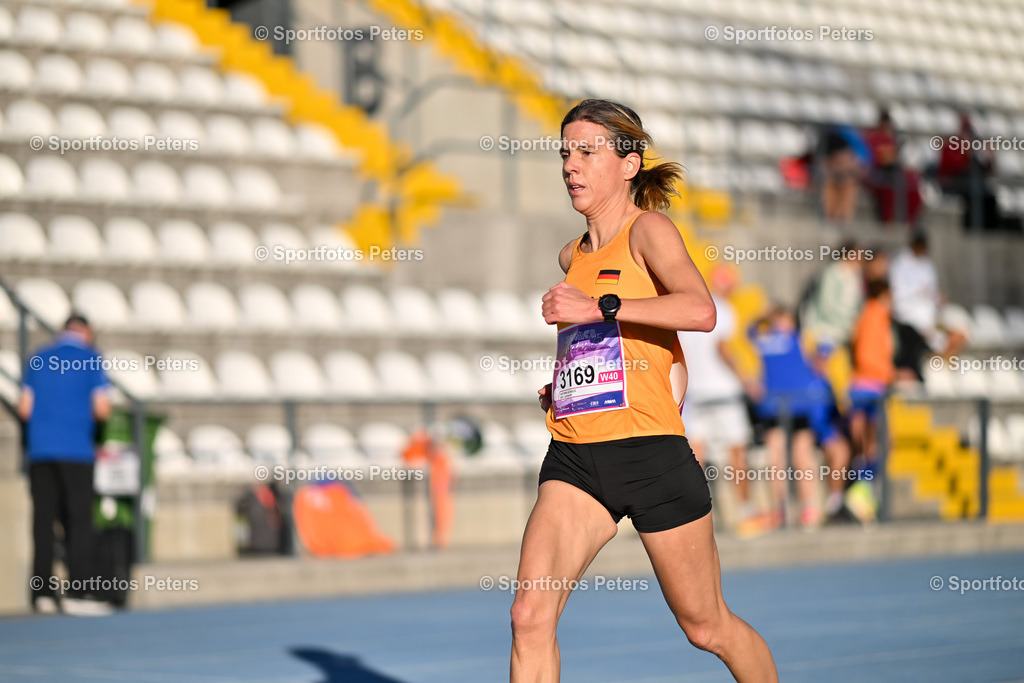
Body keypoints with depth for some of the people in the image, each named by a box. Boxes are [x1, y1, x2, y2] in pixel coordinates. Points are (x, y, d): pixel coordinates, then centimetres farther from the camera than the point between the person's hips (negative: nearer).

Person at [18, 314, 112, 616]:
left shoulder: (38, 359, 12)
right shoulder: (91, 359, -1)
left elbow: (24, 408, 9)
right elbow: (102, 409, -7)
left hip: (40, 452, 4)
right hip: (76, 449, -4)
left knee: (43, 520, 5)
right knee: (79, 521, -4)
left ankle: (42, 592, 3)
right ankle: (78, 593, -10)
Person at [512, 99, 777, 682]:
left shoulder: (649, 230, -4)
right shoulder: (574, 256, 17)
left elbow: (701, 311, -24)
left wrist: (599, 308, -26)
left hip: (649, 452, -6)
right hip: (574, 458, 6)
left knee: (707, 625, 9)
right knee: (530, 614, -14)